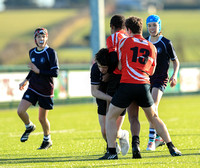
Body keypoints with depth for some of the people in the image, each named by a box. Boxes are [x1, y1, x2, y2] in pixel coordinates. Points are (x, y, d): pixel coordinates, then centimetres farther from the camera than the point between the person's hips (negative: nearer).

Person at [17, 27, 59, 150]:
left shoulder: (51, 52, -14)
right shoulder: (32, 52, 6)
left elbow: (55, 73, -19)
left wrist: (39, 71, -24)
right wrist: (26, 80, 18)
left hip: (46, 90, -5)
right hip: (33, 88, 5)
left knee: (42, 118, 4)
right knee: (20, 111, -10)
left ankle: (47, 140, 29)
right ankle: (29, 127, 21)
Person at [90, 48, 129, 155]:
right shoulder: (95, 69, -26)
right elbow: (94, 91, -23)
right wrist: (111, 98, -38)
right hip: (103, 99, 1)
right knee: (105, 131, -6)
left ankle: (123, 135, 33)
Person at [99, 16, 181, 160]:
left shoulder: (125, 42, 3)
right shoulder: (151, 47, 14)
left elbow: (120, 66, 7)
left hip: (127, 84, -3)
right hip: (144, 85, 3)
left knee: (110, 118, 9)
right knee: (154, 118, 18)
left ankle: (112, 152, 0)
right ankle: (172, 148, 11)